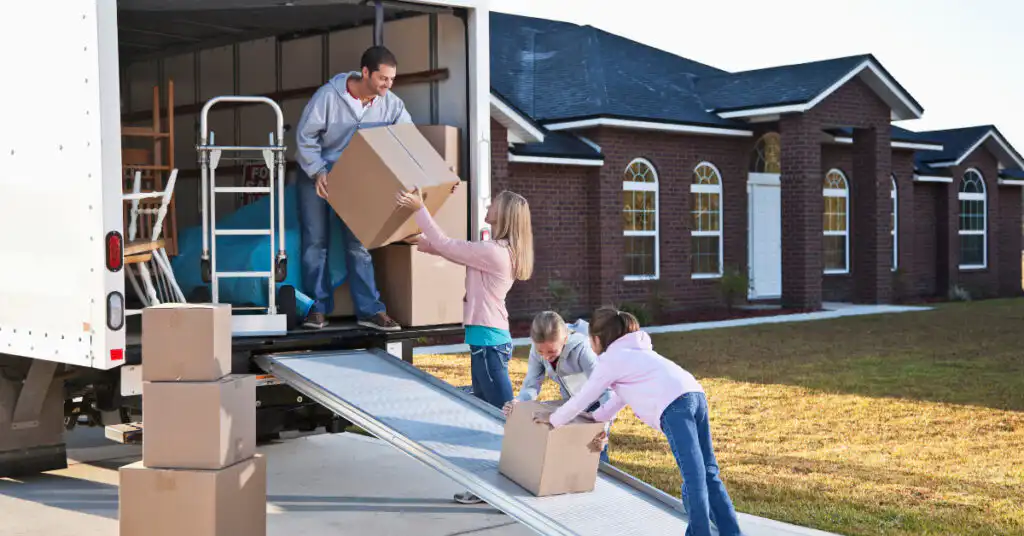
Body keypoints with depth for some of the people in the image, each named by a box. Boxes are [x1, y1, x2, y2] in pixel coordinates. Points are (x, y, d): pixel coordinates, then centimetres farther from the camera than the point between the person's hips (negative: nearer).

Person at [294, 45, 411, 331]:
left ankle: (370, 310, 2)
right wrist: (318, 172, -26)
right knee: (316, 241, 1)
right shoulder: (329, 95, -24)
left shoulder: (391, 104, -14)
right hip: (316, 174, -3)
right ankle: (318, 307, 9)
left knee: (358, 243, 1)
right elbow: (305, 136, -17)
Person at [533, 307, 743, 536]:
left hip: (674, 405, -8)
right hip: (696, 394, 8)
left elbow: (583, 398, 16)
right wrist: (593, 418, 46)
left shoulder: (610, 360, 9)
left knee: (693, 477, -10)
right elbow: (620, 396, 42)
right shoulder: (634, 352, 34)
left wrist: (553, 419, 30)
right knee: (707, 473, 10)